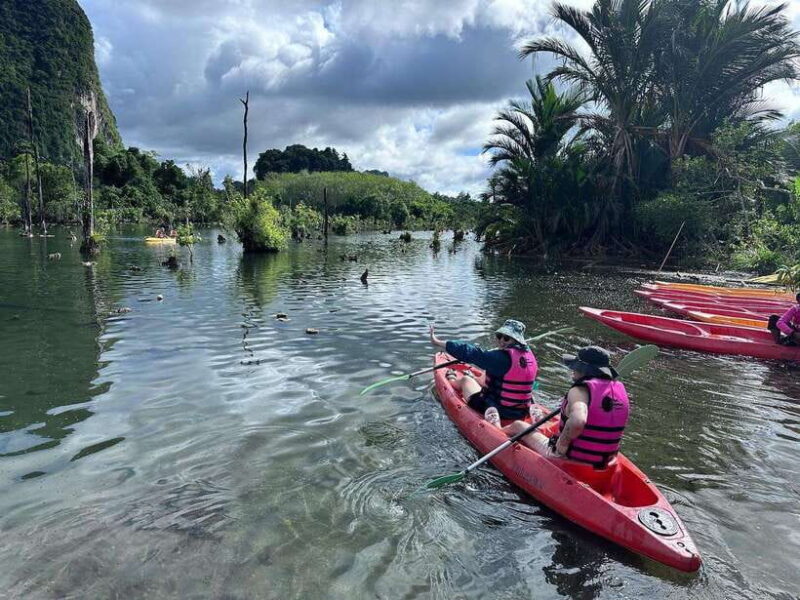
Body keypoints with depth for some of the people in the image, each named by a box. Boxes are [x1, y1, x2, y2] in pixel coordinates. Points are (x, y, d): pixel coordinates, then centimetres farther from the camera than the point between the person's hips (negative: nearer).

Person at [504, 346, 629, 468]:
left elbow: (577, 421, -42)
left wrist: (562, 444, -25)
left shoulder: (581, 390, -22)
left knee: (518, 425, 14)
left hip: (570, 460, -6)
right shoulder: (620, 388, -1)